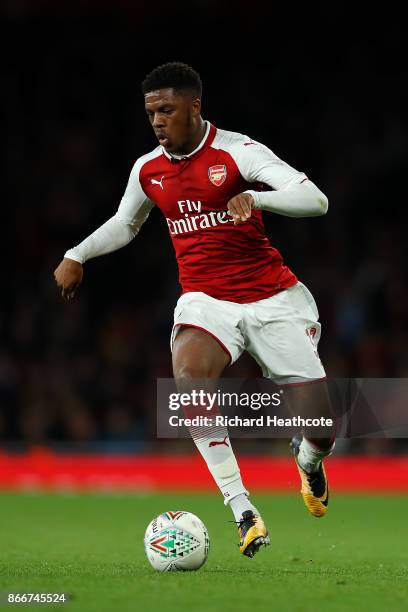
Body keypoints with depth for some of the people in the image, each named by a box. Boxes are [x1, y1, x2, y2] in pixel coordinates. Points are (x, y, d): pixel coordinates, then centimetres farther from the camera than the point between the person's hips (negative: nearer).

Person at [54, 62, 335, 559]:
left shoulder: (236, 152, -11)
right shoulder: (147, 170, 5)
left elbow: (314, 200, -21)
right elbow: (124, 223, 28)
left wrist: (255, 198, -36)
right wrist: (77, 256, 16)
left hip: (272, 298, -3)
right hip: (206, 300, 3)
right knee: (188, 377, -33)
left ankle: (308, 461, 36)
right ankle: (242, 510, -29)